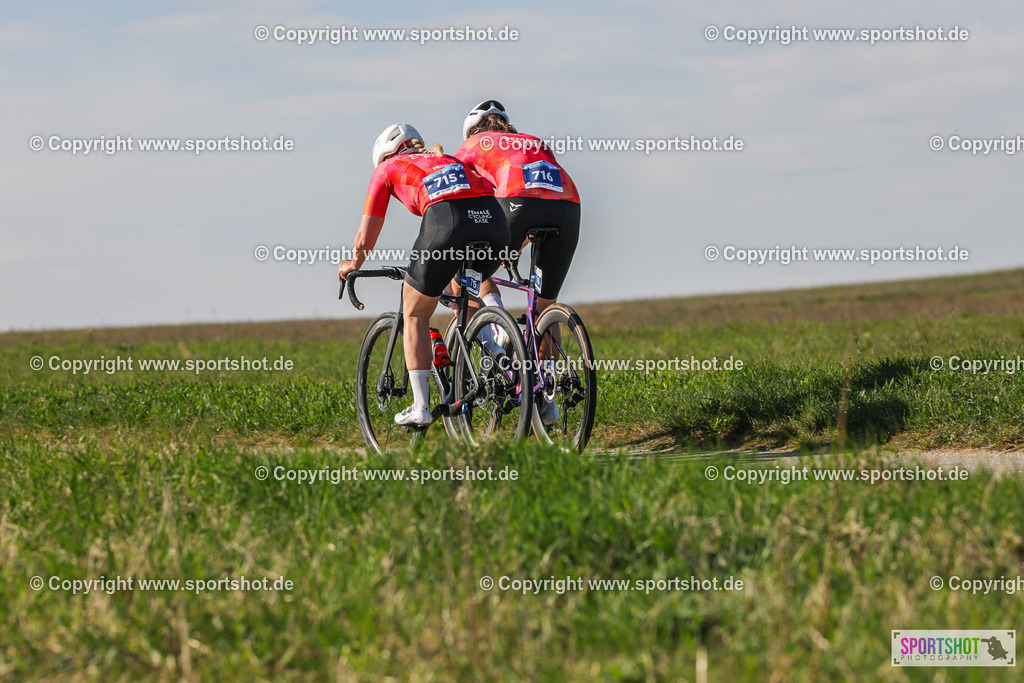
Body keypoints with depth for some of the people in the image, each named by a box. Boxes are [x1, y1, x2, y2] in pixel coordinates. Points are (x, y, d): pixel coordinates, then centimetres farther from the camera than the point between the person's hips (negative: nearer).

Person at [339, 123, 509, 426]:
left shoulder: (387, 169, 25)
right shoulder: (448, 160, 38)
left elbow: (365, 239, 24)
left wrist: (353, 264, 44)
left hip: (446, 222, -4)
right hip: (495, 219, 5)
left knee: (415, 315, 17)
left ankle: (420, 407, 13)